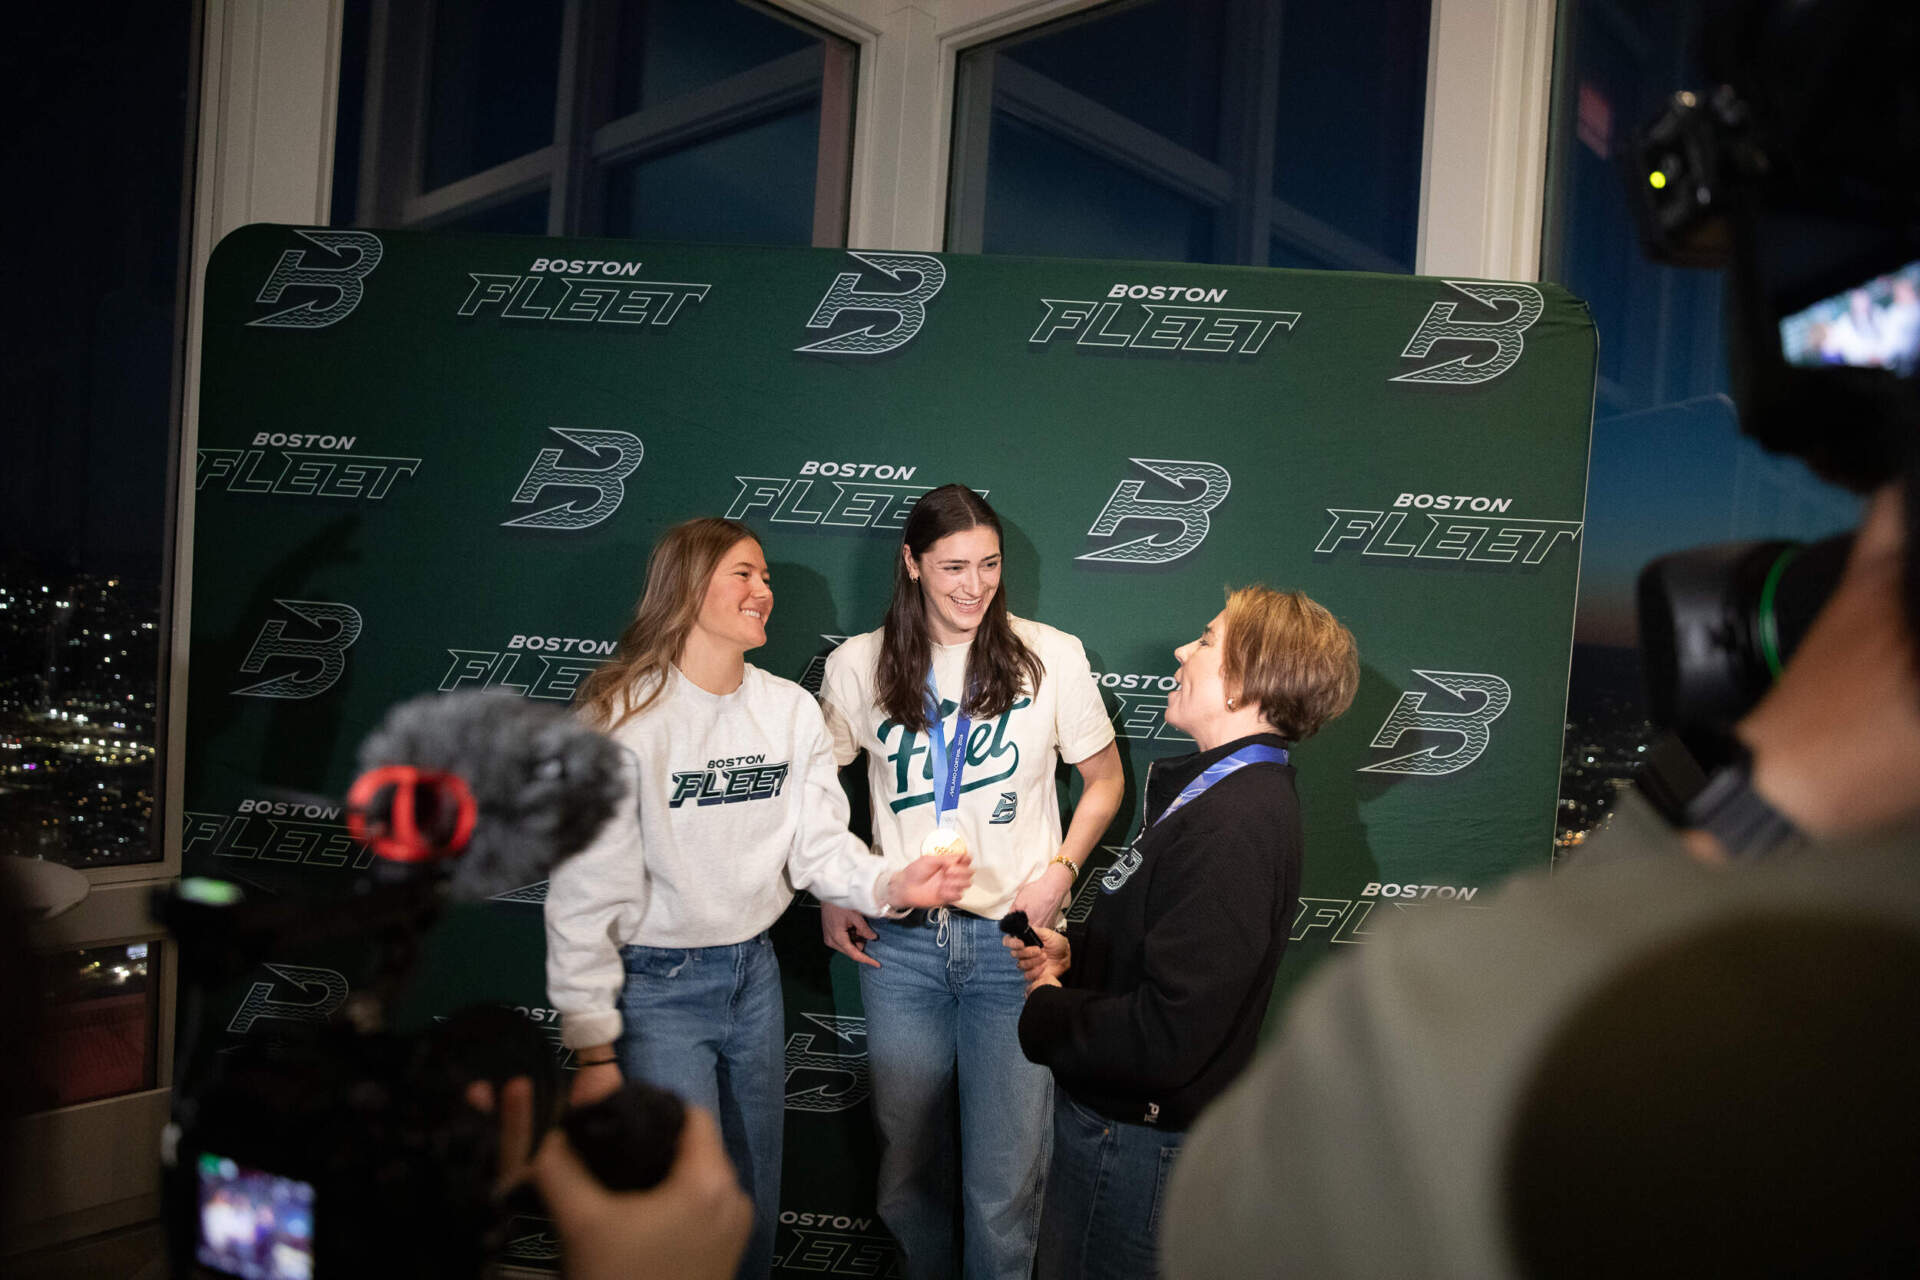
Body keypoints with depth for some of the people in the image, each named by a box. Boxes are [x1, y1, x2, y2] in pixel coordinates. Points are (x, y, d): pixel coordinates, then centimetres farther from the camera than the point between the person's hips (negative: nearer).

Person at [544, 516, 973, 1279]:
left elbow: (819, 844, -2)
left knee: (756, 1208, 17)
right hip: (656, 987, -5)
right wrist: (594, 1050, -13)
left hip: (754, 973, 5)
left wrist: (892, 884, -22)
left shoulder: (790, 710, 0)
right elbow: (584, 895, -14)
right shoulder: (620, 717, -15)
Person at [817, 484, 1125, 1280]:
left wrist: (1061, 869, -6)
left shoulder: (1051, 657, -3)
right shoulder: (858, 665, 1)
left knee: (1006, 1177, 3)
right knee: (909, 1160, 15)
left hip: (1013, 940, -1)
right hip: (898, 940, 2)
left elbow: (1103, 779, 8)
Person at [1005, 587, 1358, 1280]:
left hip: (1132, 1141, -9)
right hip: (1111, 1114, 9)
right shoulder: (1228, 790, 5)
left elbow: (1165, 1040, -33)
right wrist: (1072, 950, 0)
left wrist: (1046, 1009, -16)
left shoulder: (1234, 827, -29)